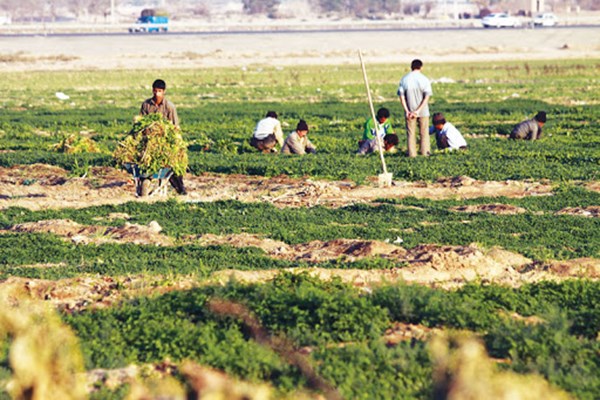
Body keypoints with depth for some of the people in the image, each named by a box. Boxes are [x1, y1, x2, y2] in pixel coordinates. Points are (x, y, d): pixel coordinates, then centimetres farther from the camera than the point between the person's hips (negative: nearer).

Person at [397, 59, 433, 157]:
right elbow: (427, 97, -11)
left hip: (409, 112, 1)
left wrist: (407, 111, -6)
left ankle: (412, 155, 7)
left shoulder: (404, 79, -2)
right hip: (423, 112, -1)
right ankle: (425, 153, 9)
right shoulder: (424, 79, -7)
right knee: (424, 133, 9)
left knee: (411, 134, 8)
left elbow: (401, 96, -4)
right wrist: (418, 111, -13)